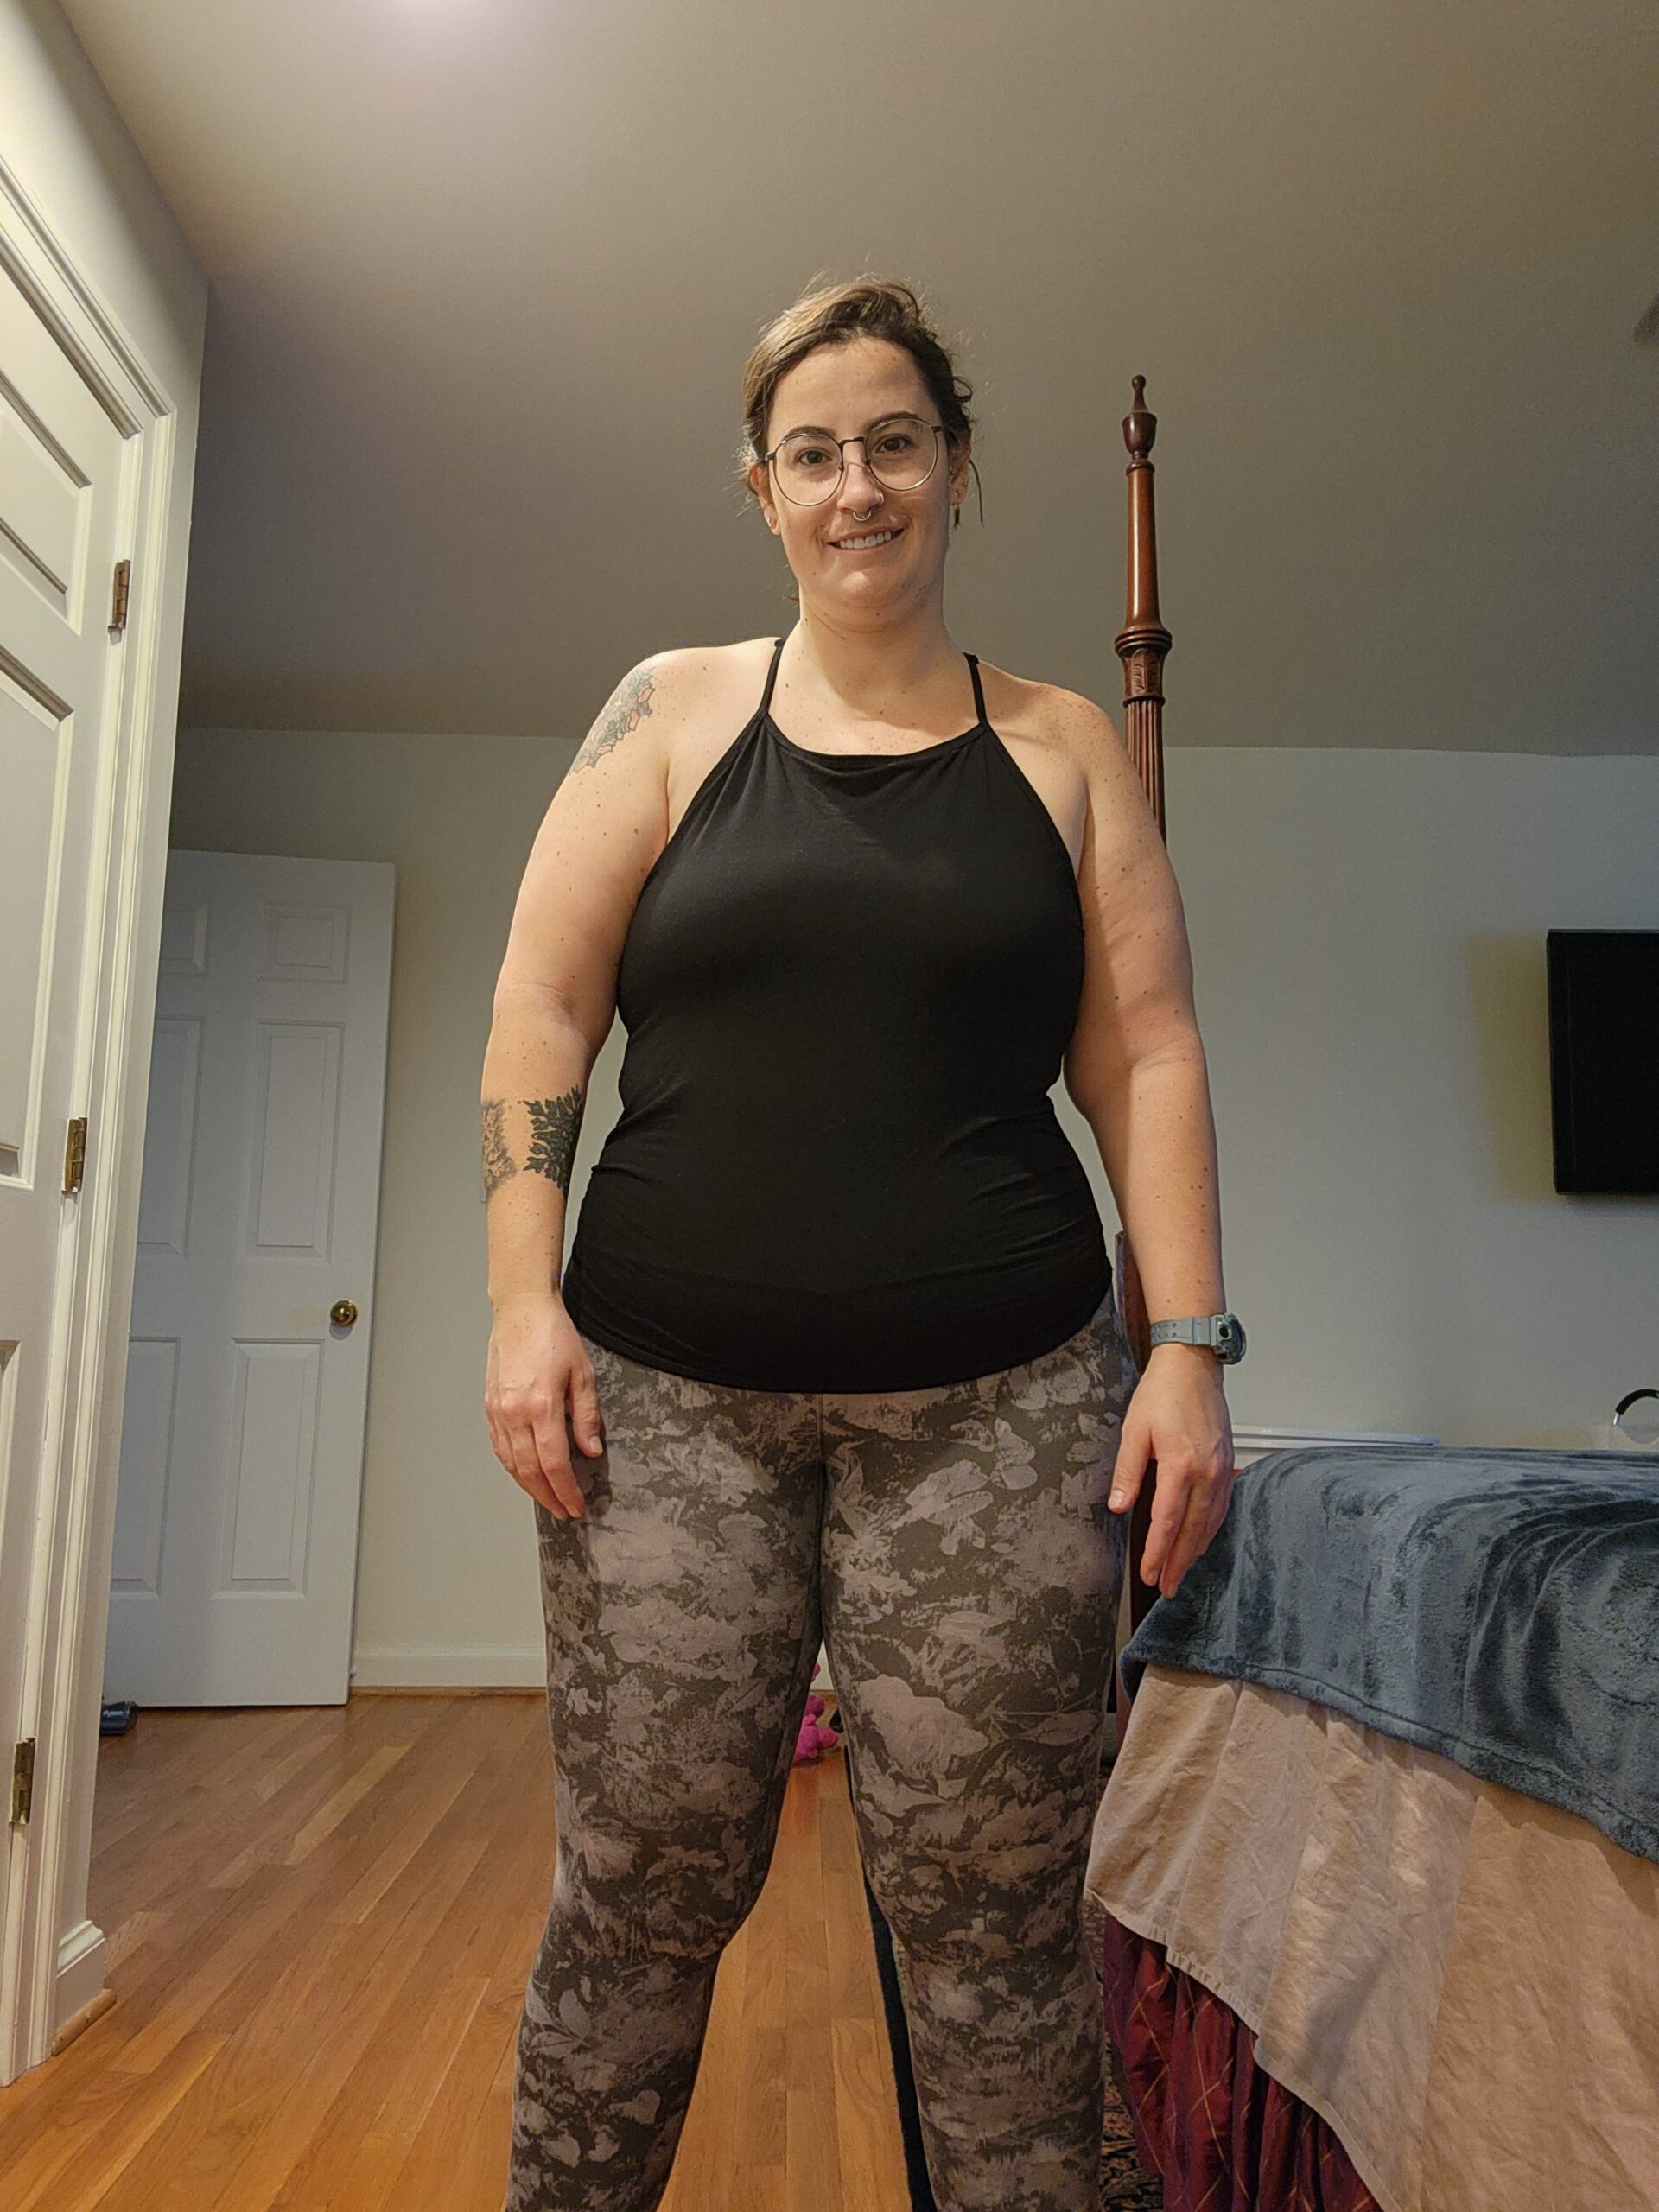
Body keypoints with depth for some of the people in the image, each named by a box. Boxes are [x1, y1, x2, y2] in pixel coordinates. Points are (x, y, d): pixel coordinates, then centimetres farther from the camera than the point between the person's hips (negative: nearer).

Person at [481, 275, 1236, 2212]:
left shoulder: (1060, 745, 11)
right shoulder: (673, 710, 9)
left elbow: (1144, 1057, 6)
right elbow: (540, 1009, 5)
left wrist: (1187, 1348, -2)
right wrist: (524, 1298, -5)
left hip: (999, 1407, 0)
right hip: (669, 1395, 1)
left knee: (993, 1923, 5)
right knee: (641, 1895, 9)